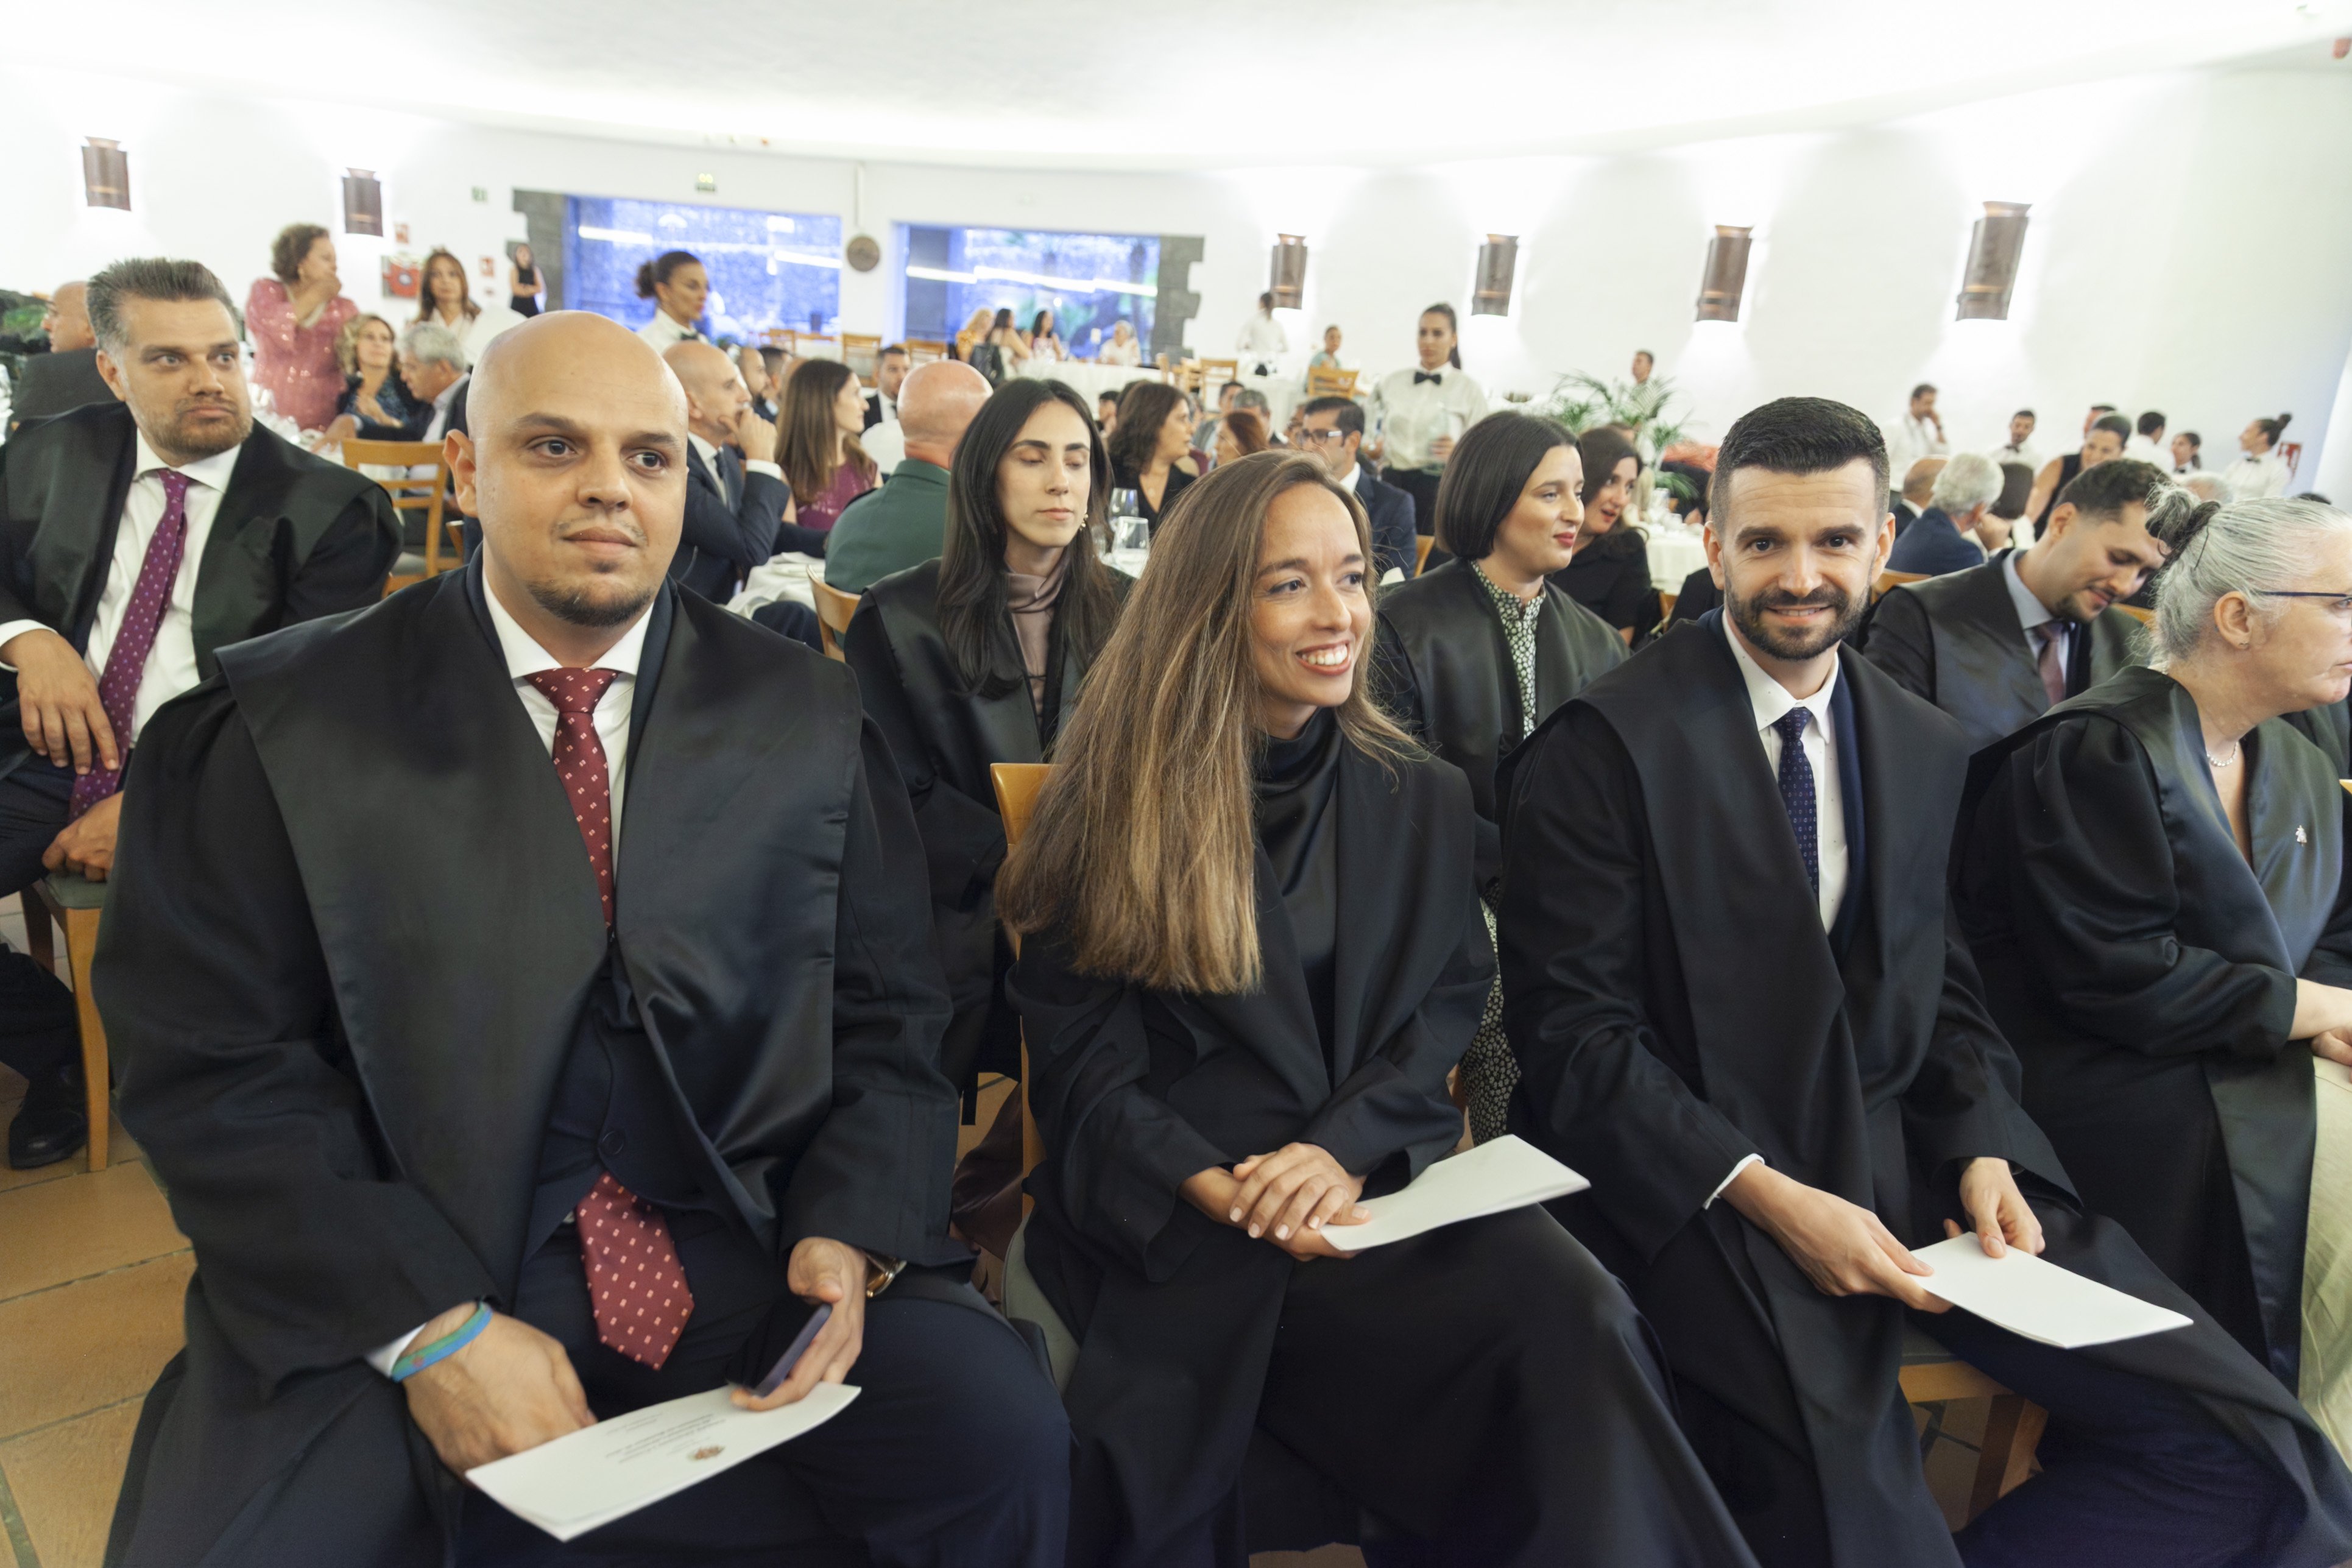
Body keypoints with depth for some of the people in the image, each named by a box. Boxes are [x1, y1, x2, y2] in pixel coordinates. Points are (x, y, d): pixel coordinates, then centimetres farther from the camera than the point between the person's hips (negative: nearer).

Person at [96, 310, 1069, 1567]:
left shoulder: (807, 717, 4)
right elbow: (211, 1063, -6)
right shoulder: (281, 722, 0)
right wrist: (432, 1325, -15)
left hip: (751, 1259, 1)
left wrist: (849, 1234, -12)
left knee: (1005, 1443, -19)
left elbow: (885, 1021, 5)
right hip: (387, 1298, 0)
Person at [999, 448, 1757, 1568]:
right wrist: (1222, 1192, -17)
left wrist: (1345, 1149, -12)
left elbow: (1449, 1008, 8)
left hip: (1377, 1188, 3)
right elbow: (1081, 1060, 0)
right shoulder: (1115, 804, 3)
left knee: (1573, 1308, -29)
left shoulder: (1423, 800, 13)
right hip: (1167, 1222, -2)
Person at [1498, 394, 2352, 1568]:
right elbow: (1572, 1031, -12)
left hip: (1902, 1156, 6)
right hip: (1696, 1183, -6)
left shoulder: (1928, 751, 10)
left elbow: (1940, 993, 16)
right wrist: (1770, 1198, -19)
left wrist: (1984, 1150, -3)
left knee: (2258, 1459, -3)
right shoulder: (1604, 745, -10)